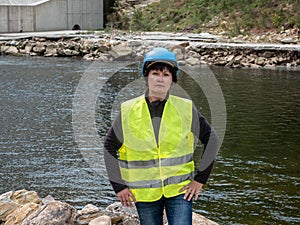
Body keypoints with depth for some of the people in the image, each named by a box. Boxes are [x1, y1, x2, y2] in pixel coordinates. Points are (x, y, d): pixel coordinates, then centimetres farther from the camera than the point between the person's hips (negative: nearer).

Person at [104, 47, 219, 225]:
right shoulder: (128, 111, -3)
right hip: (144, 193, 1)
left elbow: (211, 140, 5)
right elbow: (110, 147, 7)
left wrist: (200, 179, 2)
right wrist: (119, 186, 4)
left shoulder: (186, 109, -4)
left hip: (179, 190, -1)